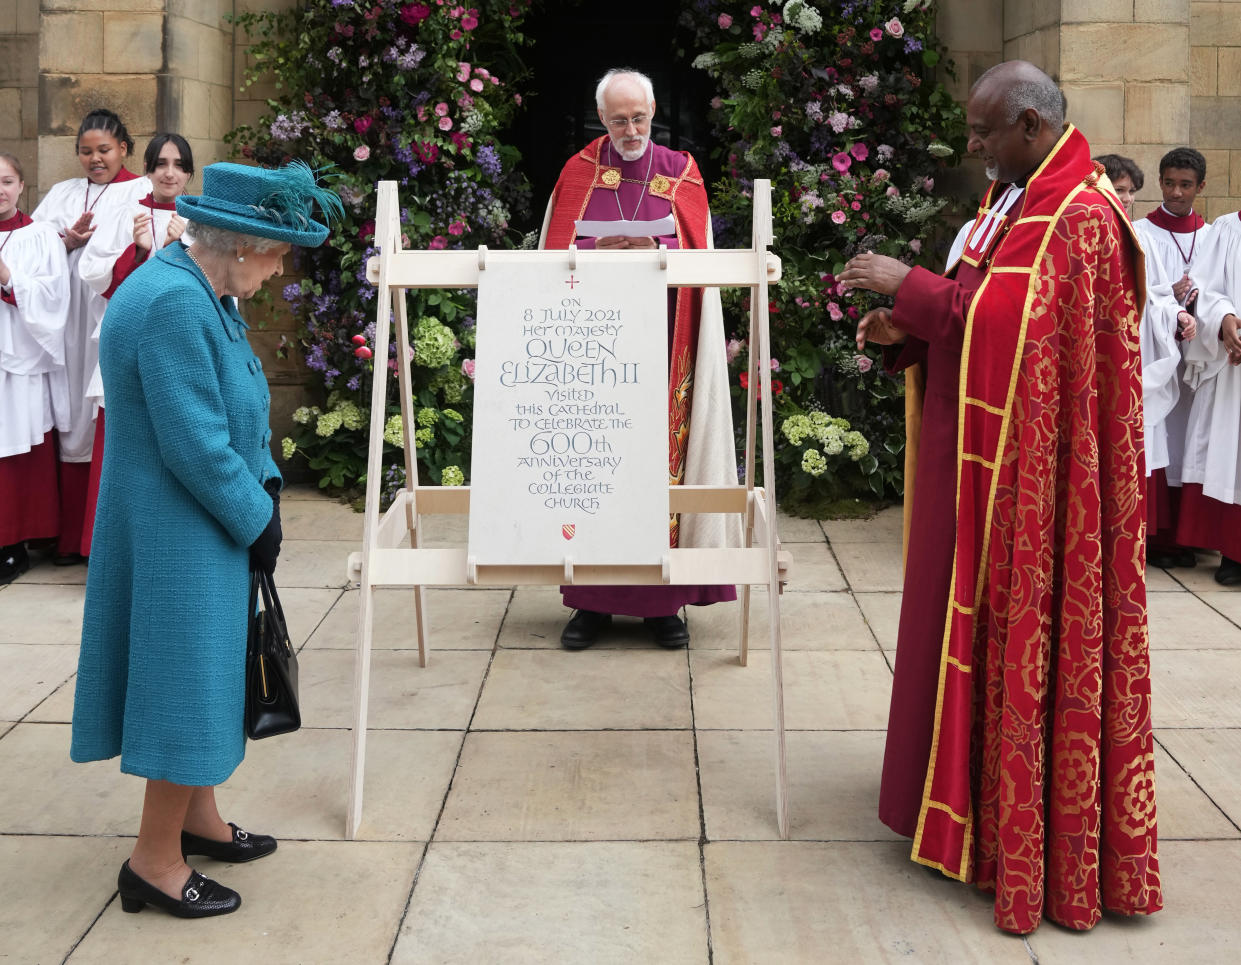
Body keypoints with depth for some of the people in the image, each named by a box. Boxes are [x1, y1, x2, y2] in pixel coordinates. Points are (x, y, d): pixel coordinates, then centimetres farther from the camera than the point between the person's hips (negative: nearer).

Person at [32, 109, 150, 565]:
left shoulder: (143, 193, 5)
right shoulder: (62, 193, 20)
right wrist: (67, 240, -9)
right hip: (72, 325, 4)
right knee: (76, 421, 4)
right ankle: (72, 535, 11)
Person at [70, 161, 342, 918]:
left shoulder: (204, 293, 7)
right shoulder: (174, 304, -25)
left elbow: (238, 410, 13)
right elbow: (196, 445, -25)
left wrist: (266, 487, 2)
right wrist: (256, 520, -14)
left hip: (204, 527, 10)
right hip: (178, 536, -10)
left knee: (202, 674, 20)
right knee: (186, 682, 0)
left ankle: (197, 819, 35)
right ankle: (155, 862, 13)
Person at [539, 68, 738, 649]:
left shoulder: (680, 172, 9)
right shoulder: (579, 173, 9)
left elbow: (698, 252, 2)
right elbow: (555, 256, 4)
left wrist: (653, 251, -16)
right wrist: (597, 253, -15)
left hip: (663, 350, 0)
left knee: (661, 455, -1)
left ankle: (662, 598, 8)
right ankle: (593, 599, 7)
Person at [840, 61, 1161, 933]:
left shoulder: (1080, 216, -16)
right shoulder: (1014, 200, 14)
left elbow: (1014, 323, -25)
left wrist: (907, 285, -17)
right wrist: (908, 332, 1)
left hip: (1034, 461, -9)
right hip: (981, 450, 9)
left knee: (1022, 622, -2)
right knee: (974, 612, 14)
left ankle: (1021, 822, 10)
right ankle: (967, 781, 27)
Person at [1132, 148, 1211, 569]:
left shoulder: (1210, 236, 14)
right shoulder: (1141, 234, 3)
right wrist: (1174, 299, -18)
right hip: (1151, 352, -3)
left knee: (1184, 444, 3)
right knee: (1153, 443, -7)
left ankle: (1178, 537, 8)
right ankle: (1152, 535, -4)